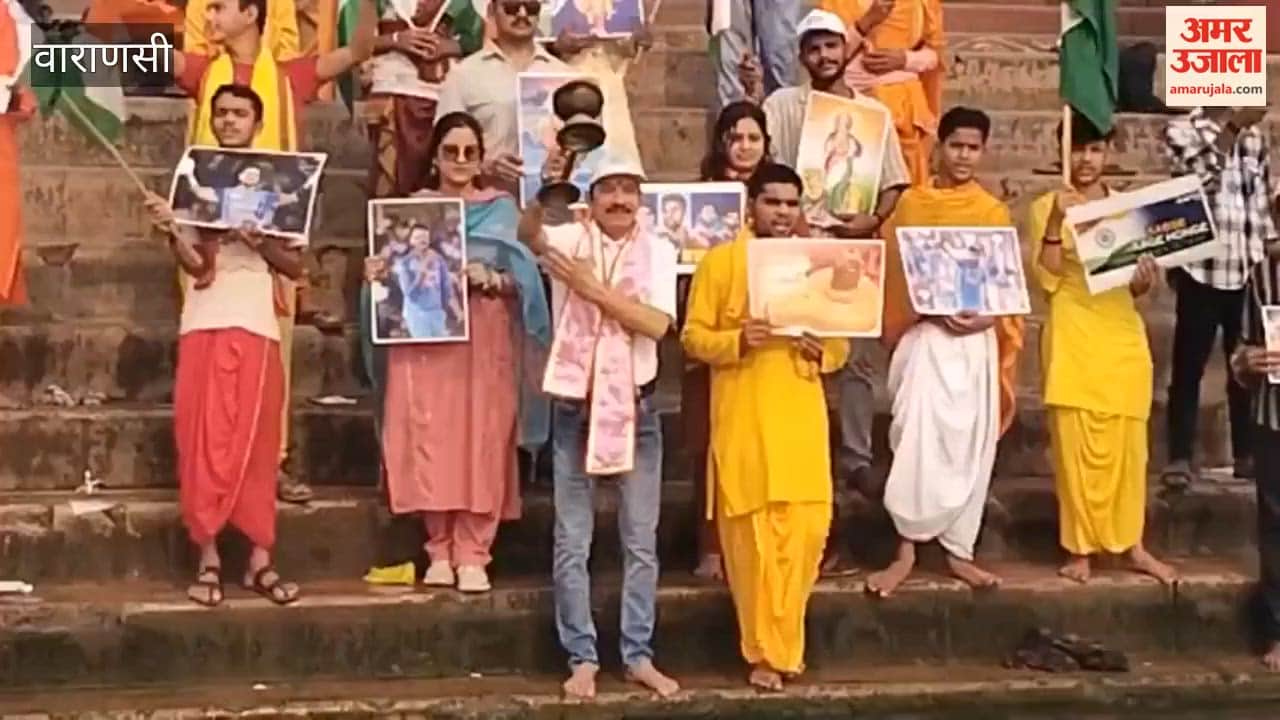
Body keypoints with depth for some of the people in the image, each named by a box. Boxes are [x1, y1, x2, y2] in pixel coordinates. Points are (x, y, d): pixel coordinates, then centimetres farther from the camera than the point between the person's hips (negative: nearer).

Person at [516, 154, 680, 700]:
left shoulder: (657, 251, 1)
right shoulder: (570, 240, -2)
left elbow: (657, 324, -12)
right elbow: (528, 234, -25)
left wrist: (594, 289, -18)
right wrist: (545, 190, -42)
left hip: (635, 405, 1)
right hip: (575, 405, -1)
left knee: (641, 541, 8)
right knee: (572, 543, 4)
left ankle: (639, 655, 19)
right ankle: (582, 658, 14)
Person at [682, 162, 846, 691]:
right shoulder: (719, 261, 3)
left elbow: (841, 343, 16)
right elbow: (693, 337, 0)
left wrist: (822, 350, -6)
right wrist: (737, 341, -18)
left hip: (801, 417, 3)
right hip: (743, 421, -3)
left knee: (807, 528, -3)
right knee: (754, 536, -2)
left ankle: (781, 642, 15)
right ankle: (765, 652, 10)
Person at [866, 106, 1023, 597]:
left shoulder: (994, 213, 7)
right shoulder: (911, 203, 3)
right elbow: (894, 273, 3)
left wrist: (984, 318, -13)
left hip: (977, 342, 2)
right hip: (925, 338, -2)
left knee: (970, 448, 5)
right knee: (918, 441, -14)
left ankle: (959, 550, 15)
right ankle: (907, 549, -8)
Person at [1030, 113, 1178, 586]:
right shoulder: (1049, 206, 0)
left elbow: (1137, 289, 12)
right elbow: (1047, 279, -9)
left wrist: (1146, 279, -10)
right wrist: (1056, 222, -19)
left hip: (1123, 338, 3)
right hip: (1073, 339, -3)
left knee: (1128, 443, 5)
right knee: (1076, 444, -2)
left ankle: (1131, 544, 15)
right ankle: (1080, 548, 6)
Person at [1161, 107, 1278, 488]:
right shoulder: (1181, 130, -2)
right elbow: (1201, 176, -21)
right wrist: (1233, 127, -25)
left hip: (1248, 271, 4)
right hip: (1202, 269, -4)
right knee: (1189, 366, 0)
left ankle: (1247, 454, 18)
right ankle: (1180, 458, 5)